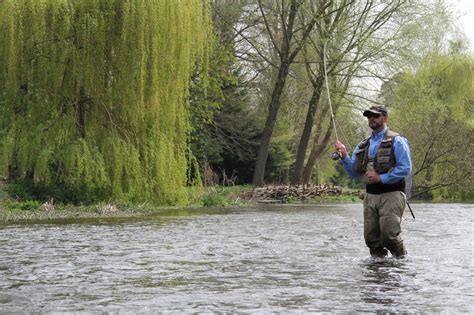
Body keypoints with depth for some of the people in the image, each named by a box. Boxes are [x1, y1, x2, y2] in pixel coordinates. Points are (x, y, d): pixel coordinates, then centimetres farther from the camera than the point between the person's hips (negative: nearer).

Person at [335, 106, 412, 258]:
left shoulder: (396, 141, -1)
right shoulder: (363, 145, 17)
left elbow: (405, 168, -11)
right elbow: (355, 173, 16)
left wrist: (381, 178, -15)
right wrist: (345, 157, 0)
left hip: (391, 194, -6)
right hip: (370, 195, 6)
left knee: (389, 234, -12)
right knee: (371, 237, 4)